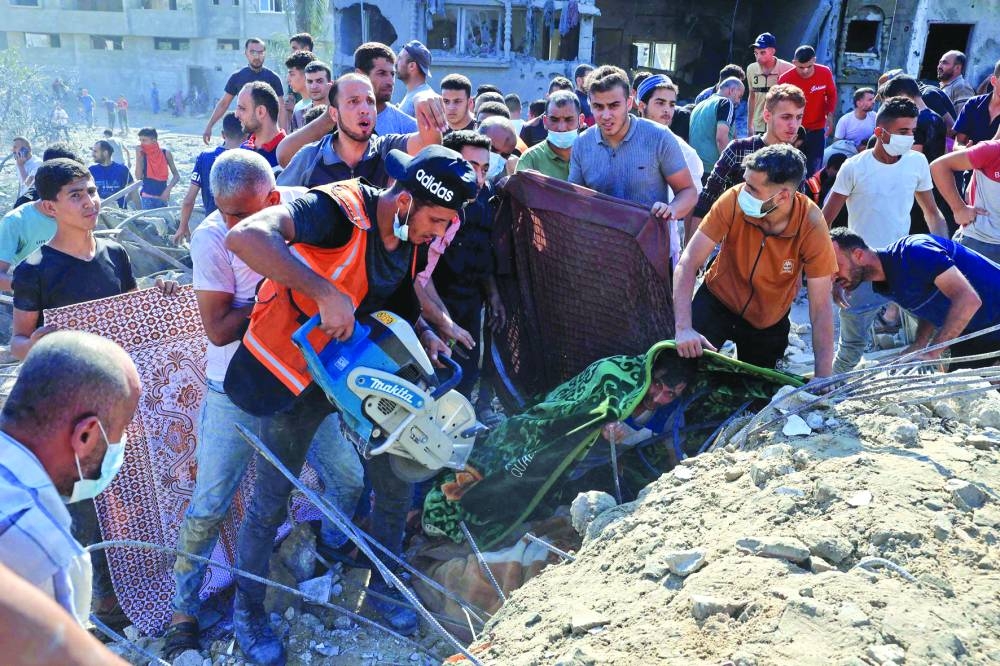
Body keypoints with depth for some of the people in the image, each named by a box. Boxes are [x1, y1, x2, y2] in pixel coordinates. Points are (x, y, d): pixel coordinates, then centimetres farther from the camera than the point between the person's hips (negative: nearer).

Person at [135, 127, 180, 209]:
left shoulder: (166, 153, 0)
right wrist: (138, 157, -11)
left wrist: (168, 189, -9)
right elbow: (138, 177, -8)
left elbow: (176, 176, 5)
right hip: (147, 197, -1)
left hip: (162, 197, 1)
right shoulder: (142, 154, -1)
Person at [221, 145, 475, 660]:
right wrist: (327, 294, -47)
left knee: (395, 484, 9)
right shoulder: (340, 209, -29)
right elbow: (245, 237, -45)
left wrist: (425, 335, -6)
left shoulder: (412, 236, -5)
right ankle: (247, 611, 28)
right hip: (295, 367, -6)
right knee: (272, 497, 5)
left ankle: (383, 586, 33)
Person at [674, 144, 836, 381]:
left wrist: (822, 379, -28)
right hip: (718, 299, -1)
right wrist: (683, 327, -40)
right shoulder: (734, 200, -27)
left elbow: (821, 307, -24)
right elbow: (688, 262, -27)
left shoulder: (811, 225, -27)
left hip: (769, 320, 1)